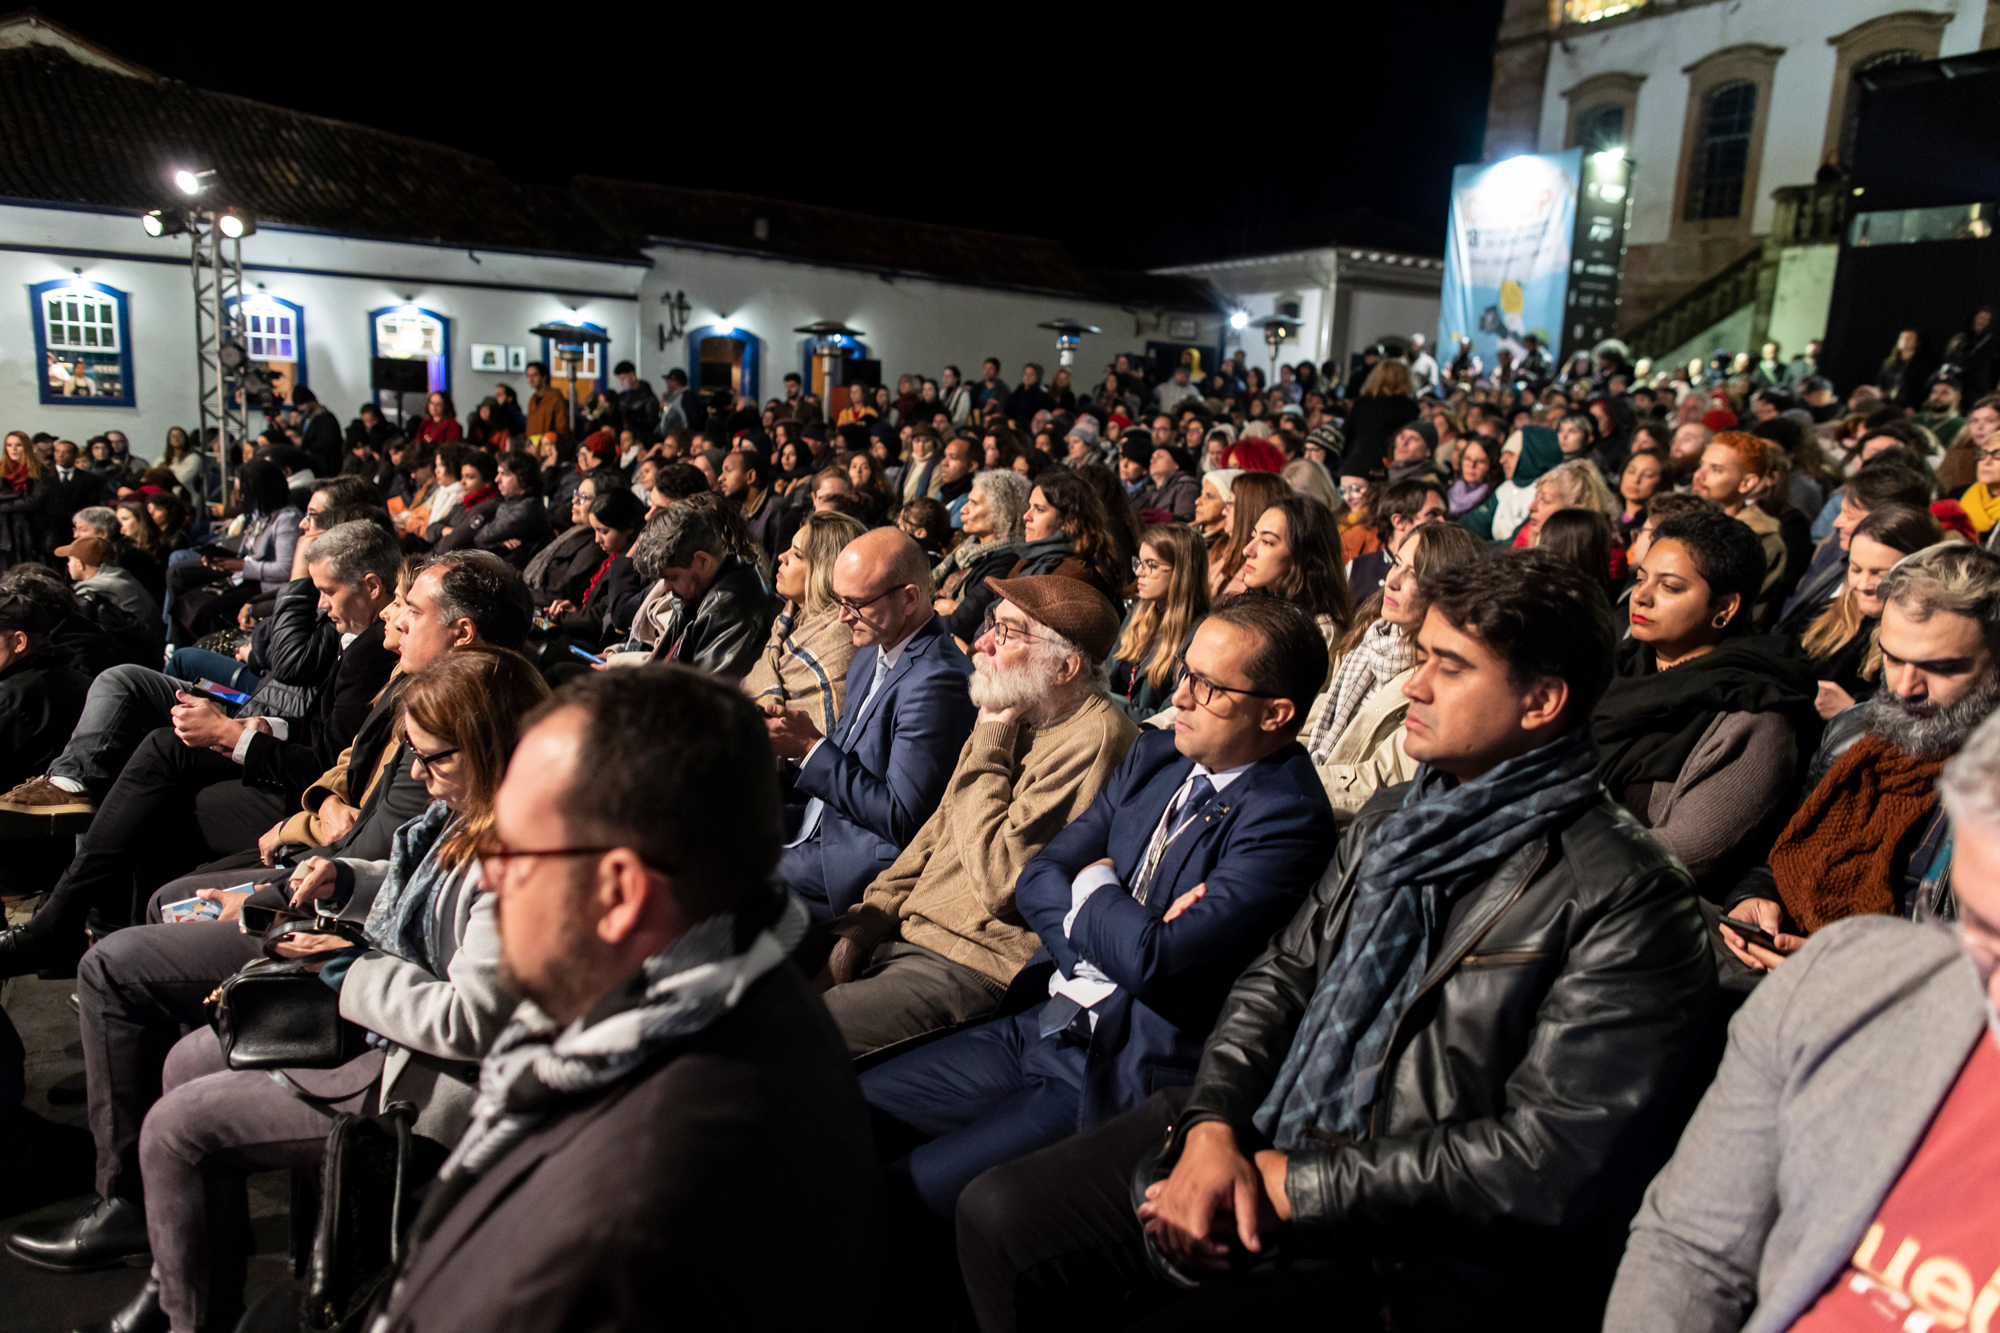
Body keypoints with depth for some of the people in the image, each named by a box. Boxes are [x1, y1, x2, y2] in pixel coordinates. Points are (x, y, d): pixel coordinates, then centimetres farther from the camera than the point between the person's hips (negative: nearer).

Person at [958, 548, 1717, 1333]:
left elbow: (1551, 1161, -17)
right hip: (1252, 1146, 7)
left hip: (1411, 1250, -6)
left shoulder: (1626, 900, -12)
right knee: (999, 1215, -5)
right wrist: (1213, 1125, -7)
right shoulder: (1391, 820, 12)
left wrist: (1297, 1185, -15)